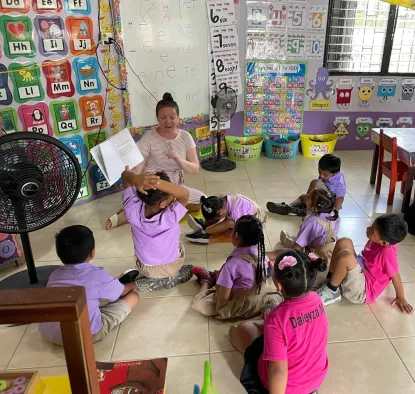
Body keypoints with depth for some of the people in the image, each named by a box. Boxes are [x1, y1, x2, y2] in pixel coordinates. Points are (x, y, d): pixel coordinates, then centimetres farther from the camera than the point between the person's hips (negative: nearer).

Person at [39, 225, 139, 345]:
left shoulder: (55, 274, 10)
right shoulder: (98, 274, -3)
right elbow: (123, 292, 16)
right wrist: (133, 285, 41)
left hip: (48, 334, 6)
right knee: (133, 296, 6)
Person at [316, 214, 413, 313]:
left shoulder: (387, 253, -29)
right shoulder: (376, 241, -9)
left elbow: (395, 276, -16)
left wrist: (400, 298, -3)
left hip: (363, 291, -8)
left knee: (345, 256, -33)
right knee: (344, 242, 0)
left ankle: (331, 291, -11)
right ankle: (331, 279, 4)